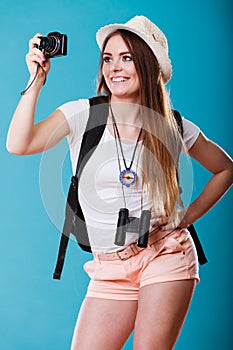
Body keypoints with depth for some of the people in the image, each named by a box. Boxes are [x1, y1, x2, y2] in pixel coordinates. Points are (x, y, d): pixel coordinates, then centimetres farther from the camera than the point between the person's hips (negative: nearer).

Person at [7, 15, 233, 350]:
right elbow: (18, 144, -16)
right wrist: (37, 80, -17)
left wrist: (189, 216, 6)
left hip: (165, 256, -1)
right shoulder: (82, 114, -1)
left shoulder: (173, 127, 1)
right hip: (110, 269, 1)